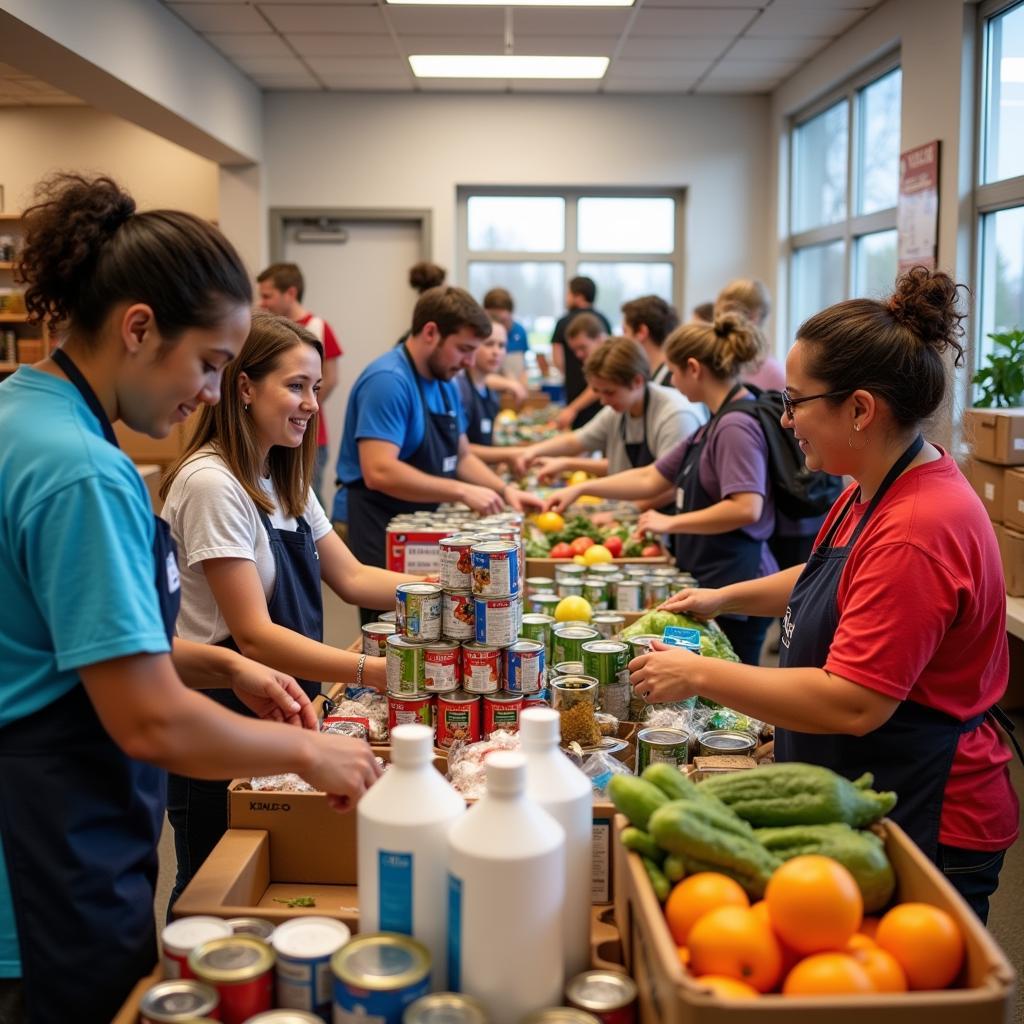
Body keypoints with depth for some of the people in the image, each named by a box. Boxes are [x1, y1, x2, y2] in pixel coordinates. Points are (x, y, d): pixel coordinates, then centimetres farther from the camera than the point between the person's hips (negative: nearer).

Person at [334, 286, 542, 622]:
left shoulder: (445, 385, 10)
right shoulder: (388, 381, -19)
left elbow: (461, 456, 18)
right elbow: (379, 472, -29)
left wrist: (505, 490, 1)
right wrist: (462, 492, -25)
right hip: (384, 536, -9)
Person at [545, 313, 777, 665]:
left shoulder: (736, 426, -15)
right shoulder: (716, 424, 15)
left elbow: (746, 508, -25)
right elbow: (651, 479, 19)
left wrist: (671, 523, -15)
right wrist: (580, 489, 15)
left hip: (734, 584, -9)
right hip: (712, 582, 9)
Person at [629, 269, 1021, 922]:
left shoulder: (919, 530, -28)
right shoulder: (873, 490, 5)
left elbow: (852, 704, -30)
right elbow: (825, 581, 25)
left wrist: (700, 675, -22)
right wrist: (725, 597, 11)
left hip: (925, 830, -9)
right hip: (860, 807, 10)